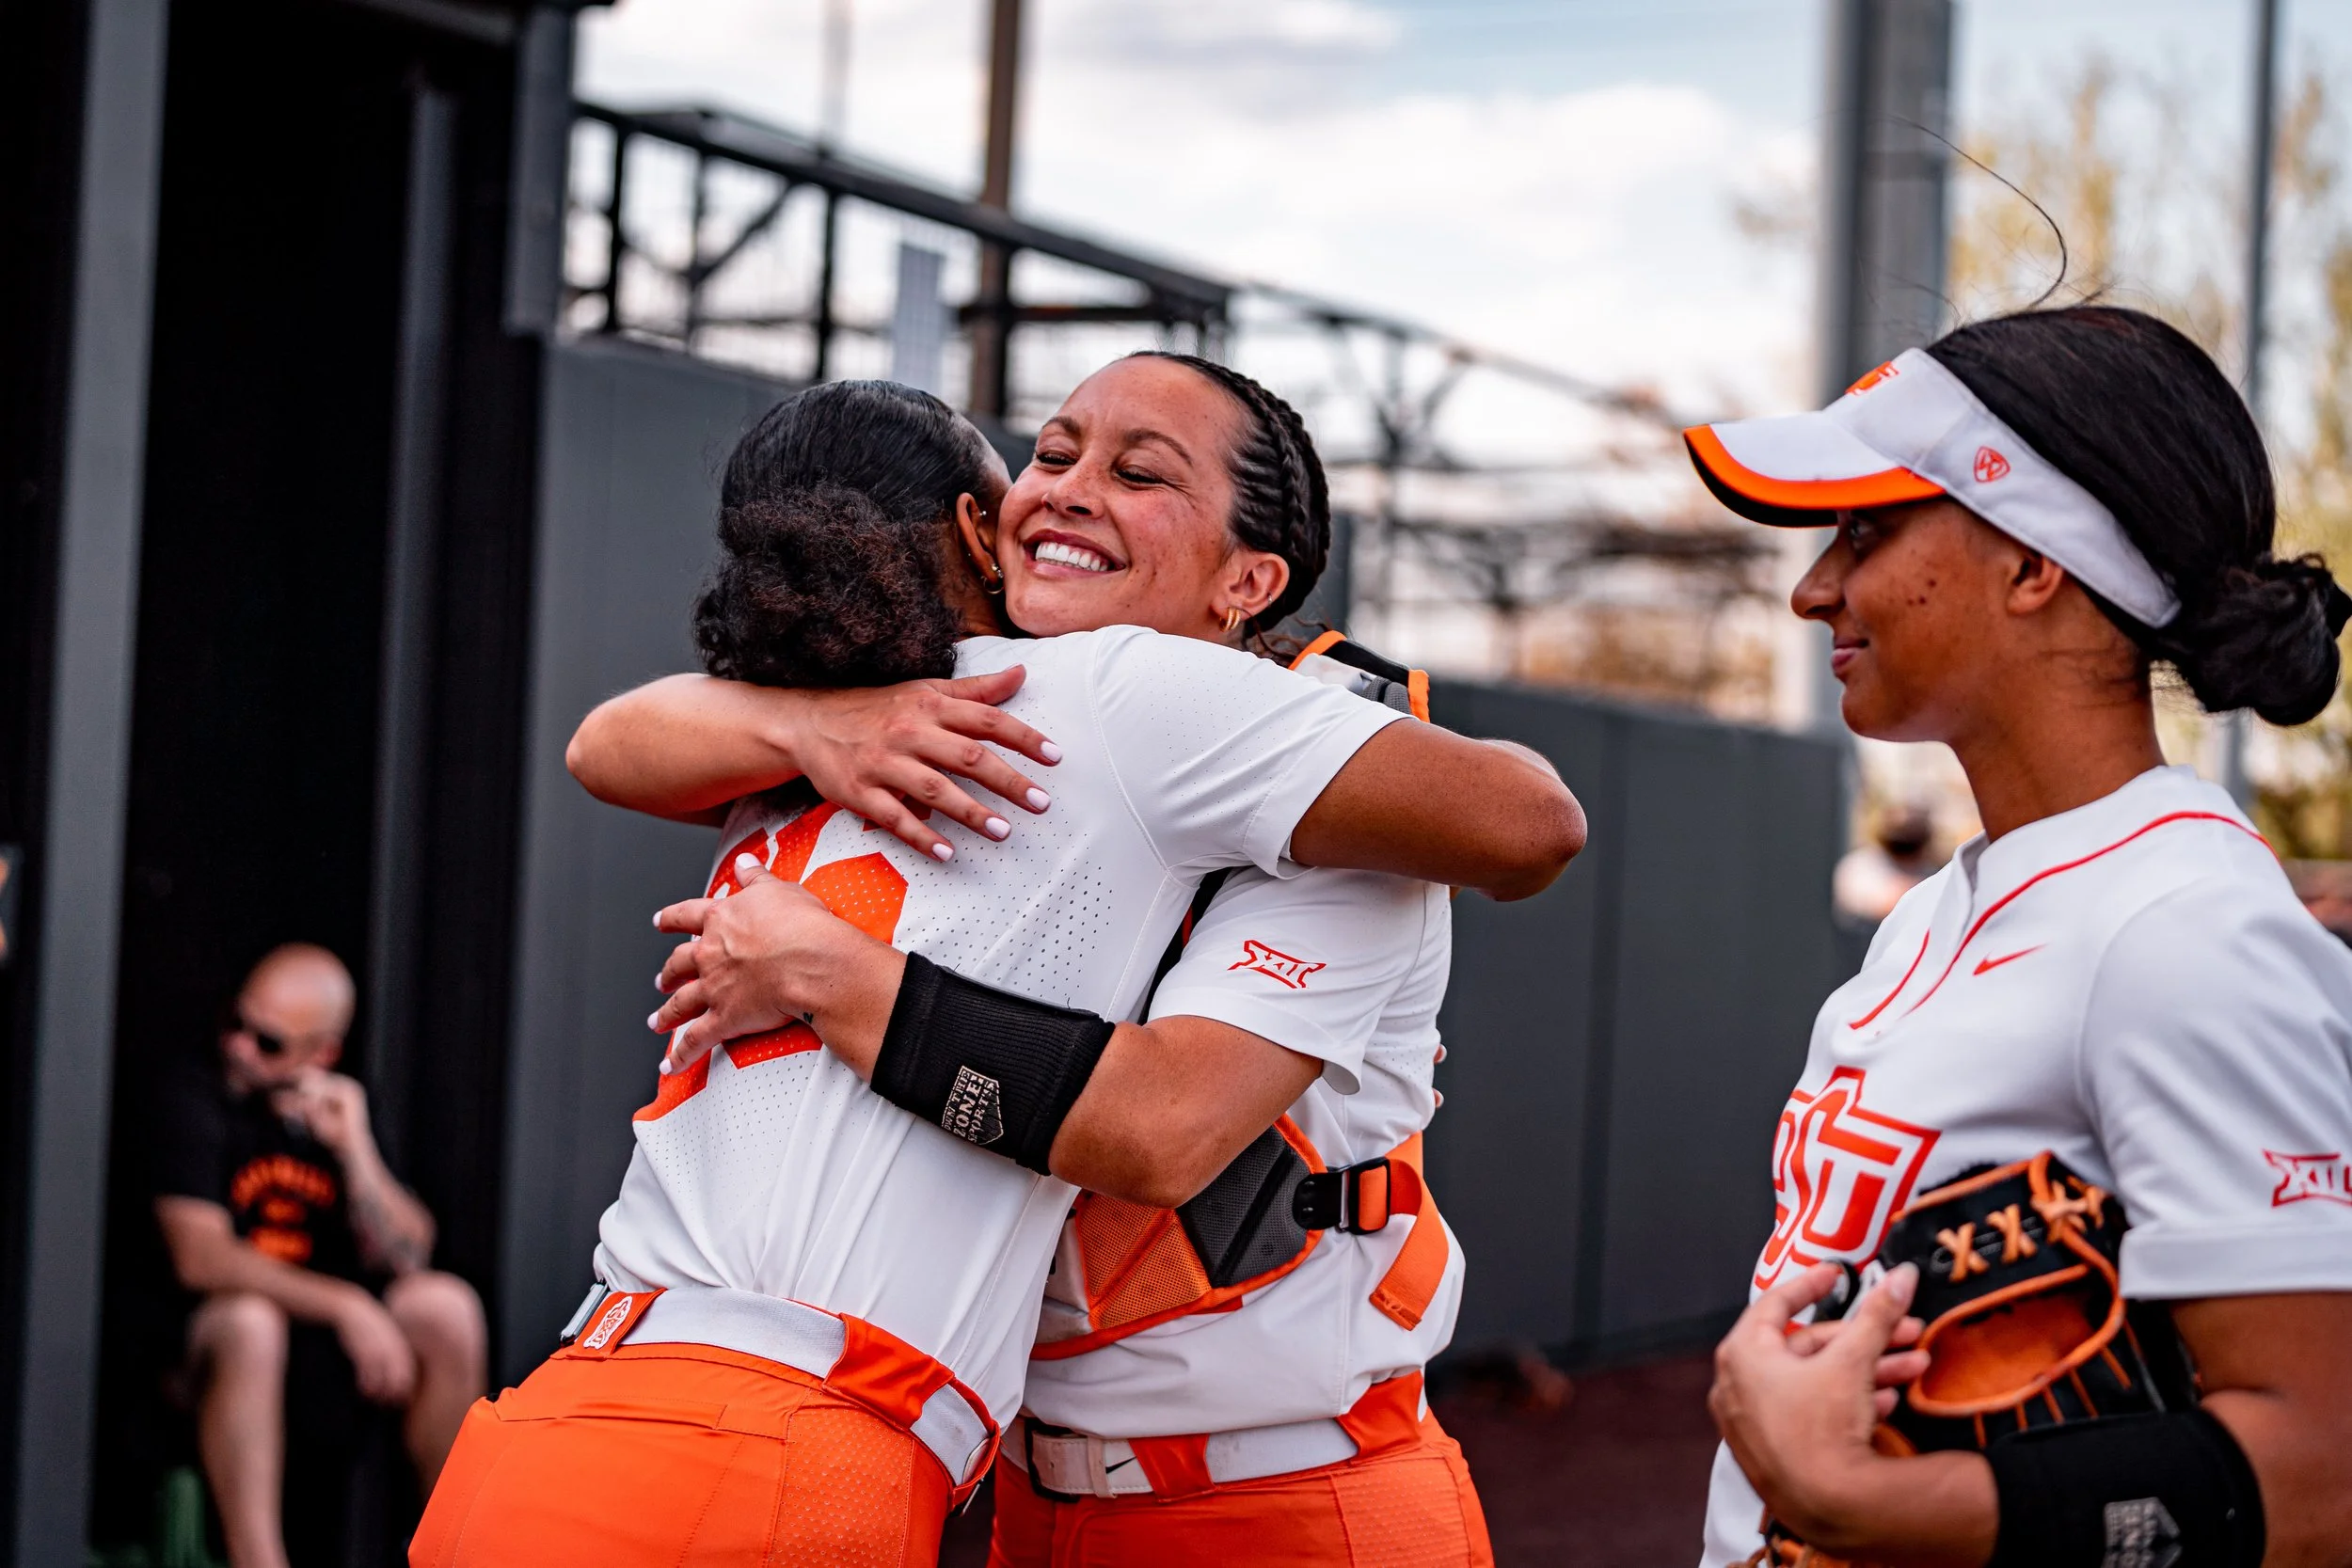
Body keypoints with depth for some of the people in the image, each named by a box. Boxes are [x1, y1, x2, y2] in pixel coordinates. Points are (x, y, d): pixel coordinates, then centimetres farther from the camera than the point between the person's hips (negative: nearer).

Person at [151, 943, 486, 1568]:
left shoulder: (340, 1111, 7)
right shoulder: (194, 1106, -8)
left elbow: (406, 1256, 0)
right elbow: (200, 1258, -21)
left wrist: (354, 1147, -15)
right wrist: (345, 1305, -28)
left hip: (327, 1330, 5)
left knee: (448, 1307, -17)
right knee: (249, 1324, -37)